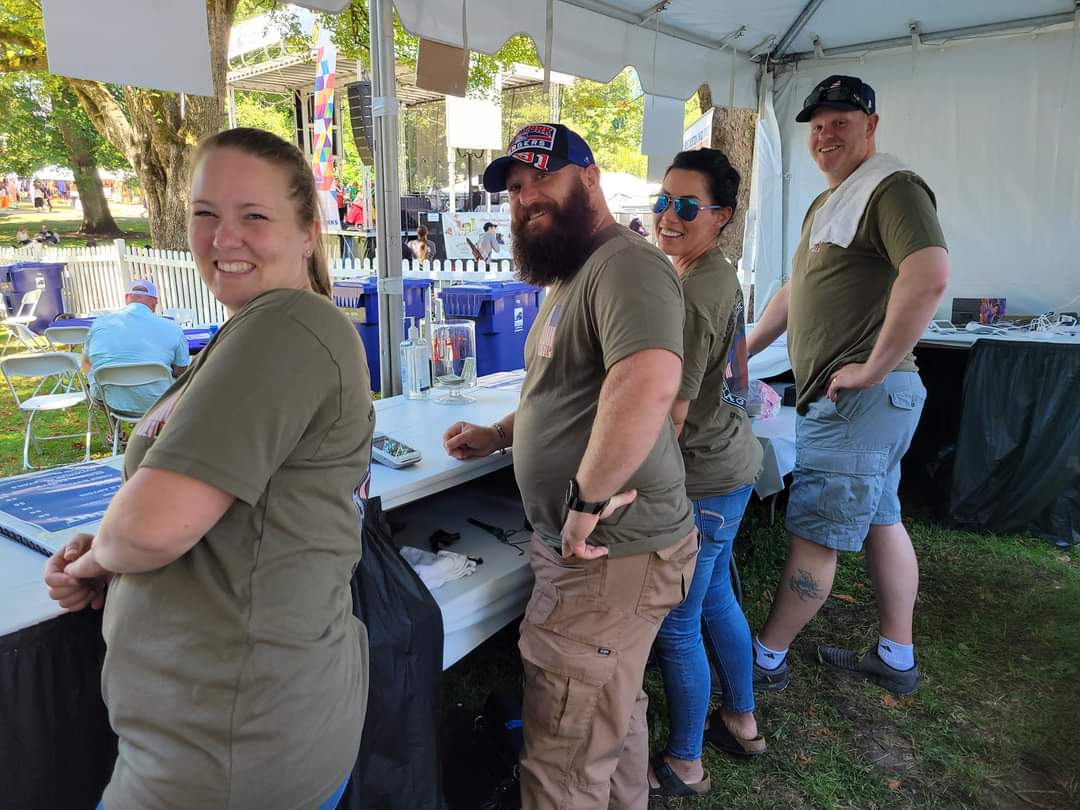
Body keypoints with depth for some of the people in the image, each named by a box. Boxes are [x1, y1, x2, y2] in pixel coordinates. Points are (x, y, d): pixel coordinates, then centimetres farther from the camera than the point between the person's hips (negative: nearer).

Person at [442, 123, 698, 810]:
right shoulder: (572, 275, 17)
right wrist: (500, 434, 16)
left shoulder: (624, 264, -19)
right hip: (589, 545, 11)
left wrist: (588, 499, -29)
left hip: (612, 553, -10)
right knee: (616, 712, 27)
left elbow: (649, 381, -38)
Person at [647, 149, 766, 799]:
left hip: (703, 481, -10)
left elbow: (669, 414, -25)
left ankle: (684, 766, 25)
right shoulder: (723, 274, 9)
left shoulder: (690, 294, -23)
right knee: (716, 598, 24)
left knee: (677, 625, 5)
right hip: (733, 462, 10)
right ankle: (742, 721, 44)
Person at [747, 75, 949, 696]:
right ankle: (897, 660, 29)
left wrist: (874, 368, -24)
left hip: (861, 397, -10)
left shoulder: (893, 189, -11)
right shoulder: (827, 204, 21)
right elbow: (798, 290, 27)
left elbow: (929, 276, -27)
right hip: (849, 402, 10)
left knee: (814, 535, -2)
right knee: (880, 521, 16)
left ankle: (765, 660, 10)